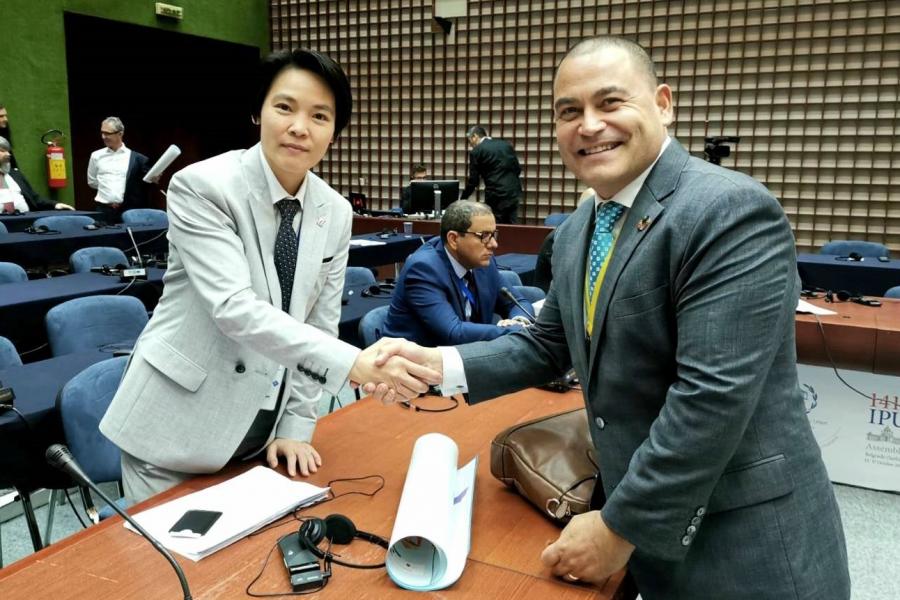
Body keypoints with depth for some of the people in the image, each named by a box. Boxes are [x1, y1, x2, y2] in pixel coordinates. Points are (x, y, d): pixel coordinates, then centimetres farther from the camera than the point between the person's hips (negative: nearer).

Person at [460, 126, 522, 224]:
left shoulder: (476, 151, -3)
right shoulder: (506, 144, 12)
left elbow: (473, 180, -2)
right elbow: (518, 169, 12)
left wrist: (462, 199, 9)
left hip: (496, 196, -6)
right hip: (514, 193, 6)